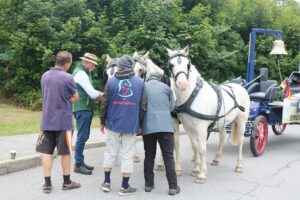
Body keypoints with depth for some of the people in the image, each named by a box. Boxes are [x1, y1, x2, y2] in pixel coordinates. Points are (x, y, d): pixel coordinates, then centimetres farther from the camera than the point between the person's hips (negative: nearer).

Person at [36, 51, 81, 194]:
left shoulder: (45, 76, 5)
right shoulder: (68, 77, -14)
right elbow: (76, 98, -2)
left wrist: (66, 98, 6)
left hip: (47, 120, 5)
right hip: (63, 121, -5)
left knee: (46, 152, 6)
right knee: (65, 152, 8)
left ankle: (47, 184, 9)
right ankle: (67, 182, 18)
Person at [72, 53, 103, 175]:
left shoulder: (84, 73, 18)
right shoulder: (81, 73, -15)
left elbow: (90, 92, 17)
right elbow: (93, 94, -19)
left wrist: (99, 94, 0)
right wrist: (103, 95, -3)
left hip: (86, 108, 10)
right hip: (82, 109, -10)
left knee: (84, 136, 14)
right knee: (82, 136, -8)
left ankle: (80, 161, 21)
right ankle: (78, 165, -3)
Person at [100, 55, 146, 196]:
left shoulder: (111, 81, -3)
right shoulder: (140, 82, -2)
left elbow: (104, 103, -1)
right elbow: (143, 106, -1)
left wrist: (102, 121, 11)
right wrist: (139, 123, 10)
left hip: (113, 123, 1)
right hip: (131, 124, -1)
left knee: (110, 152, 15)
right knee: (127, 155, 6)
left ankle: (106, 182, 22)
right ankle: (124, 187, 11)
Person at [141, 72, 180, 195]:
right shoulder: (166, 87, 9)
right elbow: (171, 107, 13)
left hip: (147, 127, 2)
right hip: (165, 126, -1)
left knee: (149, 156, 13)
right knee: (168, 156, 2)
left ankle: (148, 184, 18)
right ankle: (173, 187, 3)